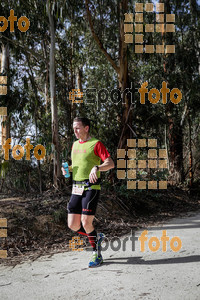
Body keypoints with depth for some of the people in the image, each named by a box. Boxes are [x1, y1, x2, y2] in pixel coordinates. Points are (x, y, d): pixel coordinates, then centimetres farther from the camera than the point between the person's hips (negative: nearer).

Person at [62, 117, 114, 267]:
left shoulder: (96, 144, -5)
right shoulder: (75, 145, 17)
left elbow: (110, 163, -14)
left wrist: (96, 168, -33)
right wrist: (67, 169, 7)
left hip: (91, 188, -7)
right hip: (76, 189, 7)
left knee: (86, 223, -11)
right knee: (73, 225, 3)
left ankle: (97, 254, 11)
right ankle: (97, 237, 29)